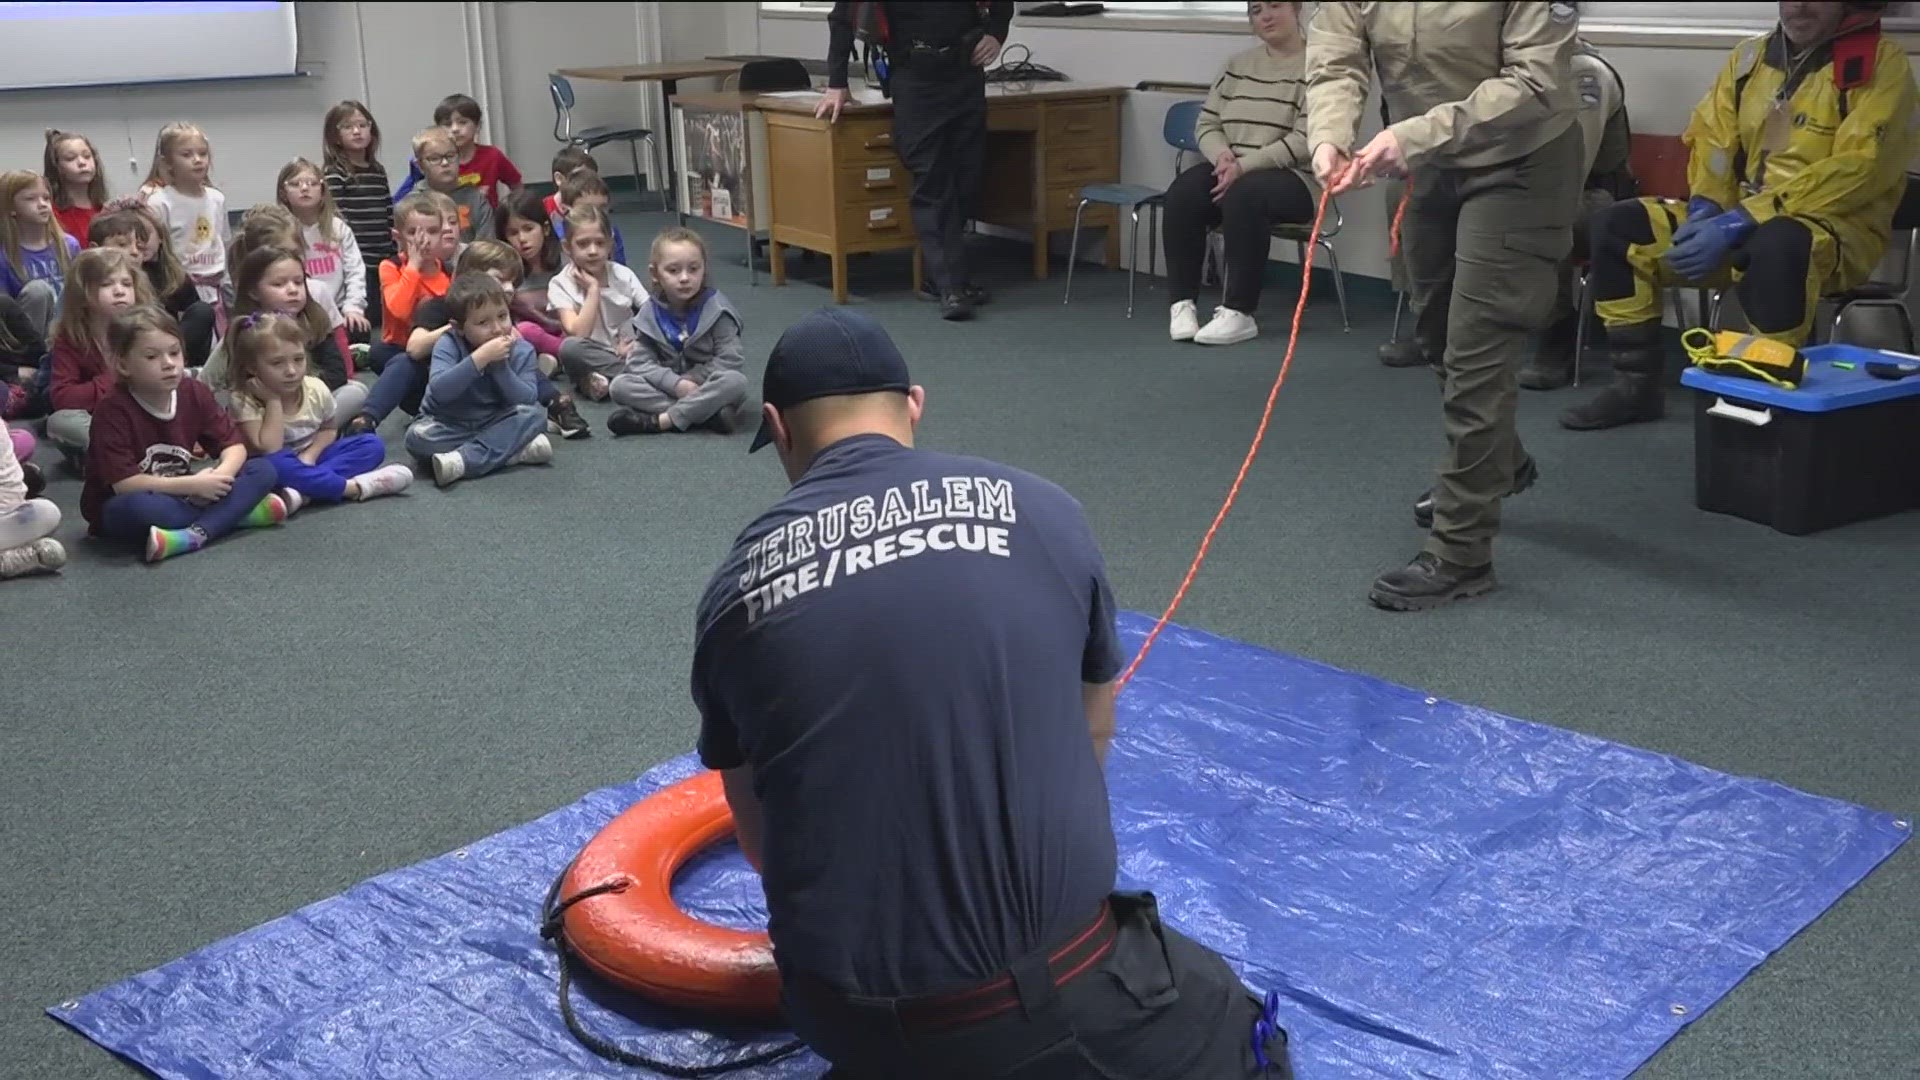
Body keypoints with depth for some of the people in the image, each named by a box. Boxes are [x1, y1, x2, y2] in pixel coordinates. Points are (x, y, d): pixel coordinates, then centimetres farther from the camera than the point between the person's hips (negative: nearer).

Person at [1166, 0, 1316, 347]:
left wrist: (1244, 165, -22)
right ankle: (1183, 302, -21)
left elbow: (1305, 140, -17)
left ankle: (1239, 312, -33)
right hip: (1233, 170, 6)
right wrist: (1223, 155, -10)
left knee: (1244, 194, -37)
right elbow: (1207, 123, 13)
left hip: (1295, 178, -5)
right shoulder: (1238, 64, 14)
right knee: (1182, 191, -25)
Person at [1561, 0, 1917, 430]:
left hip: (1837, 230, -6)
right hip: (1738, 220, 6)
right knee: (1617, 226, -7)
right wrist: (1705, 212, -13)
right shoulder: (1751, 55, 8)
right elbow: (1713, 140, 9)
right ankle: (1637, 382, -1)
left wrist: (1739, 223, -26)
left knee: (1776, 245, -41)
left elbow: (1857, 169, -20)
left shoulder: (1882, 61, -10)